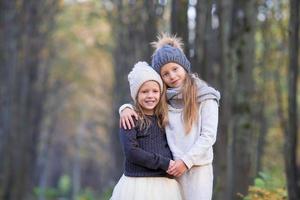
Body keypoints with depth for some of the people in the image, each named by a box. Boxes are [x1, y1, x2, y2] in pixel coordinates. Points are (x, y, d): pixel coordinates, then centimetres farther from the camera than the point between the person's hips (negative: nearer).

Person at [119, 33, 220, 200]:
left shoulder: (204, 97, -1)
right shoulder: (162, 98, 9)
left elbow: (208, 135, -5)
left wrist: (186, 161, -12)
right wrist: (126, 108, -2)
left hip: (197, 169, -3)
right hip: (172, 170, 3)